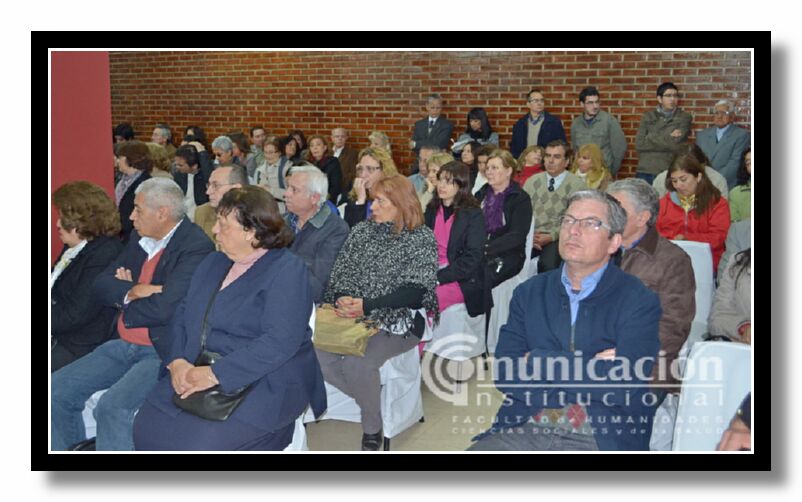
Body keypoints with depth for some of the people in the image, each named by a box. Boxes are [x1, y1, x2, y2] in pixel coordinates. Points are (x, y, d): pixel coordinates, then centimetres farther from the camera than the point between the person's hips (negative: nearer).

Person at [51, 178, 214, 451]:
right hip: (124, 344, 9)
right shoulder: (140, 238, 11)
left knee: (112, 406, -28)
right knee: (57, 390, 1)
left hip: (163, 351, -8)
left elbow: (164, 308, -24)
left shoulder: (196, 246, -16)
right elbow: (102, 285, 8)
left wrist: (123, 300, -5)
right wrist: (132, 291, -13)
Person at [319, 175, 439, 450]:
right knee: (317, 352, -21)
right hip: (355, 318, 5)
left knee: (357, 361, -30)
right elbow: (340, 273, 9)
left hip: (398, 322, -5)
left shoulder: (422, 239, -5)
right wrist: (342, 298, -15)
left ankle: (373, 428, -3)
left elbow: (414, 293, -13)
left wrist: (367, 305, -23)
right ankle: (370, 397, 4)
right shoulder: (362, 231, 11)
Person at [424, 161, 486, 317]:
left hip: (463, 280, -5)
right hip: (431, 273, 5)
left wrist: (440, 277, -18)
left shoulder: (473, 214, -5)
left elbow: (472, 258, -12)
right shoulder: (432, 210, 12)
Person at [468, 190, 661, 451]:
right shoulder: (529, 293, 10)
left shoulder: (639, 301, 0)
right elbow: (505, 374, -1)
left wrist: (538, 361, -8)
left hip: (601, 439, -2)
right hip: (525, 430, 2)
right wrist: (592, 368, -9)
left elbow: (625, 386, -14)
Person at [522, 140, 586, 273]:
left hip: (557, 238, -3)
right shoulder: (532, 181, 15)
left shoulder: (577, 185, 3)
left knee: (548, 264, -34)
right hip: (530, 236, 3)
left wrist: (551, 236, -13)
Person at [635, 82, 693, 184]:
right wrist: (668, 139, -5)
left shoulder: (684, 117, 3)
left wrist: (650, 138, -3)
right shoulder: (648, 116, 10)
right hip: (645, 172, 2)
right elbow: (639, 144, -2)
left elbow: (676, 144, -10)